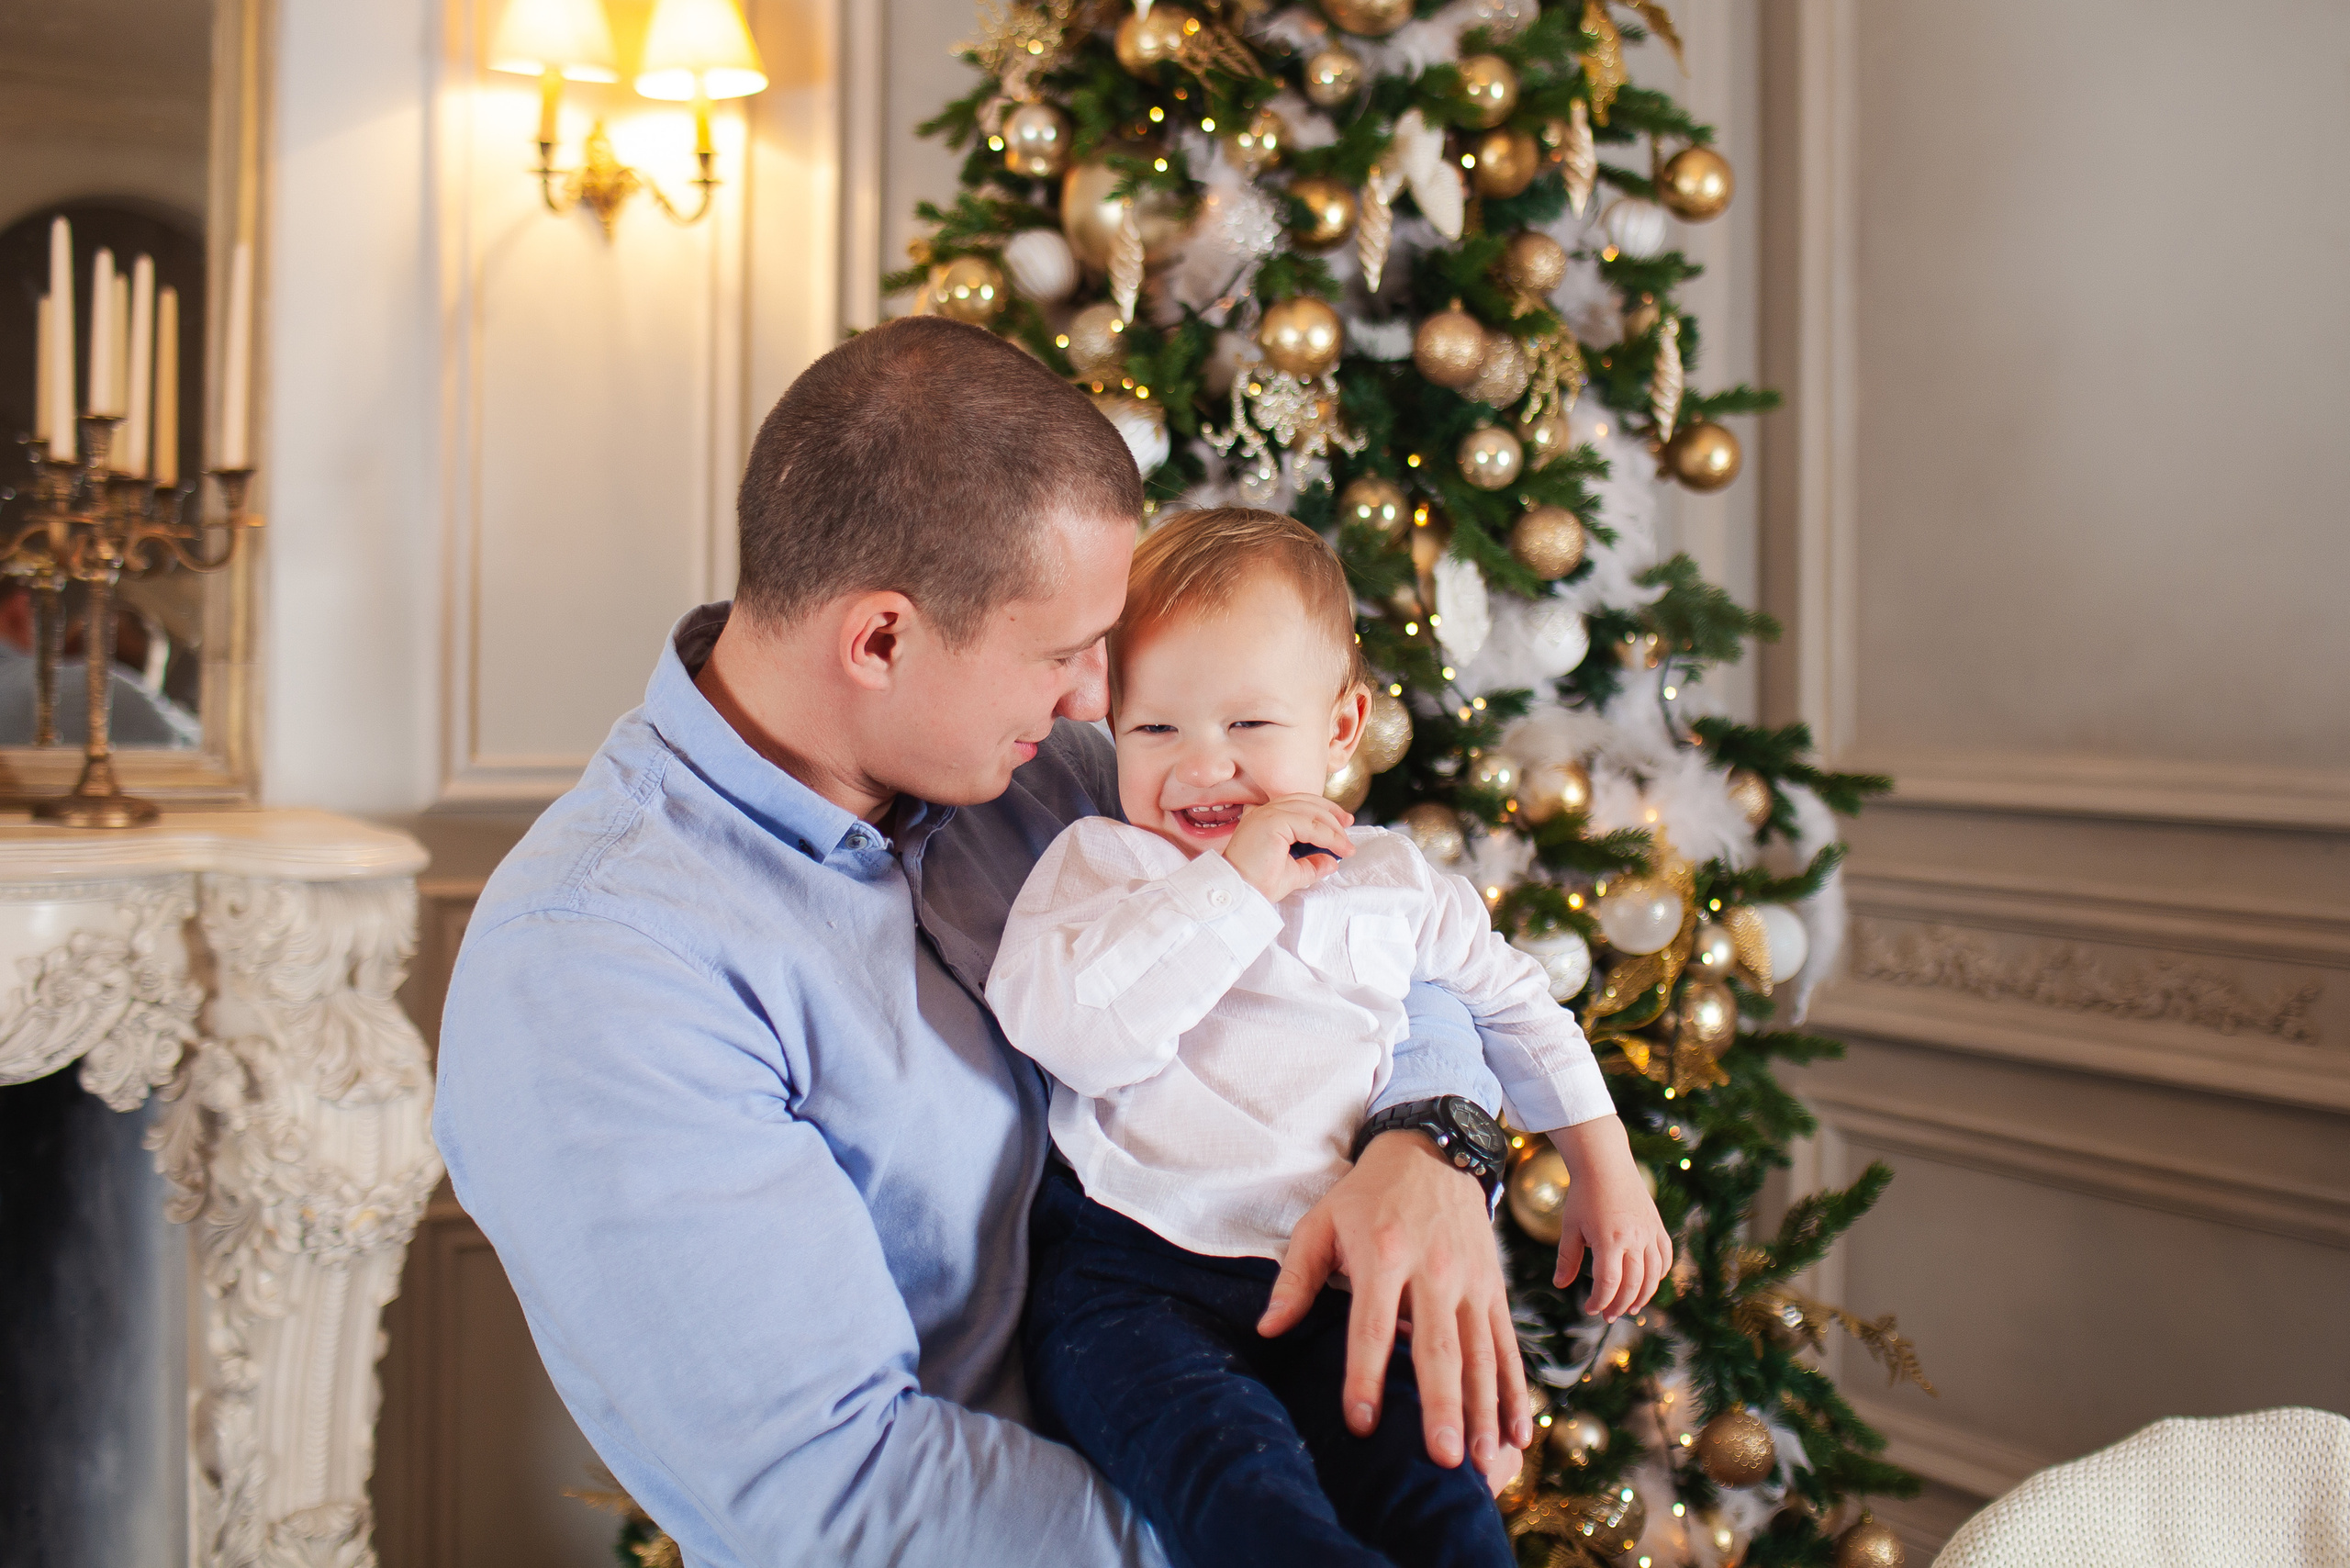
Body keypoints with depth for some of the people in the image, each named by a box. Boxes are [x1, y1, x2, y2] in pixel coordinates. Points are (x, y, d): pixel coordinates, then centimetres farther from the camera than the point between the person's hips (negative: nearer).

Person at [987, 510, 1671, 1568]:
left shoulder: (1394, 882, 16)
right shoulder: (1097, 862, 5)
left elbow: (1513, 1004, 32)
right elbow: (1069, 1024, -15)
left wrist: (1604, 1165, 26)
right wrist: (1234, 885, -13)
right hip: (1130, 1281, -3)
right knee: (1235, 1480, -33)